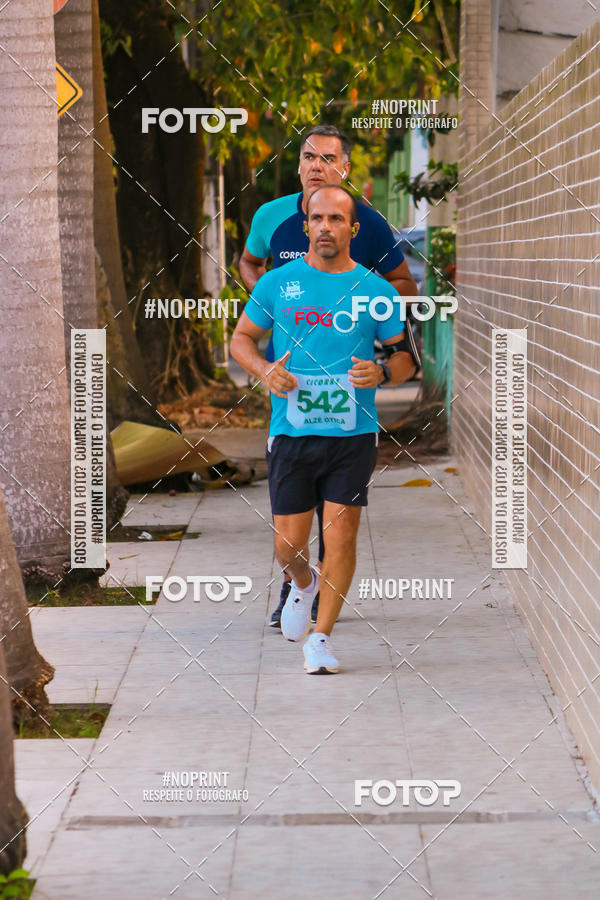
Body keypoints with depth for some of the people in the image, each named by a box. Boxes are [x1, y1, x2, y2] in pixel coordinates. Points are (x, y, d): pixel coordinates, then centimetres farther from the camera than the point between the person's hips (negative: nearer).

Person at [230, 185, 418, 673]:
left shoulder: (375, 290, 4)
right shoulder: (276, 283, 5)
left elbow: (405, 356, 11)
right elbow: (241, 338, 15)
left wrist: (382, 372, -12)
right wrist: (266, 371, -6)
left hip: (354, 436, -1)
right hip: (291, 434, 1)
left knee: (340, 537, -6)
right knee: (289, 546, 1)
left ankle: (322, 637, 9)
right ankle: (304, 584, 37)